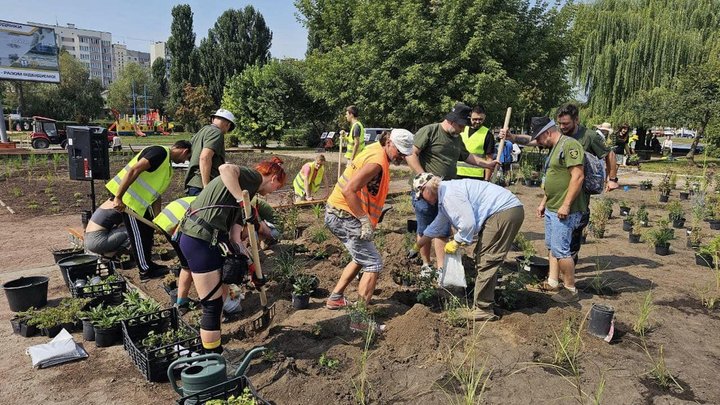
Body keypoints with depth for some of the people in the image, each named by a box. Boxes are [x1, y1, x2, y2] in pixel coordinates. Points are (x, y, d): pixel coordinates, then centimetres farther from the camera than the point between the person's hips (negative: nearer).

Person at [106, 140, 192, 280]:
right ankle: (146, 271, 13)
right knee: (139, 235, 0)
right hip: (127, 197, -10)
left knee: (148, 230, 18)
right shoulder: (160, 152, -15)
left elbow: (156, 195, 17)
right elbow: (133, 171, -25)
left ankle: (147, 264, 32)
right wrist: (118, 198, -28)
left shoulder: (168, 167, 16)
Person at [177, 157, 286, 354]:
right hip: (201, 240, -10)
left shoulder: (246, 190, 22)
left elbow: (234, 238, 16)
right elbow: (226, 168, -27)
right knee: (213, 306, 1)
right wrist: (242, 201, -25)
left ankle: (212, 349, 36)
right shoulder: (253, 177, -2)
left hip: (211, 241, 10)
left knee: (219, 300, 22)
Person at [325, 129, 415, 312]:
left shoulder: (376, 150, 10)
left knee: (362, 258, 24)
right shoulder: (377, 161, -20)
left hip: (338, 214, 10)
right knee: (374, 264, -5)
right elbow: (349, 190, -28)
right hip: (344, 216, -10)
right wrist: (365, 220, -23)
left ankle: (335, 298, 30)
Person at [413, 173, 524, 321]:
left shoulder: (449, 193, -15)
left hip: (504, 212, -11)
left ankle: (483, 310, 1)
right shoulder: (443, 198, 19)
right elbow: (435, 227, 30)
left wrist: (455, 243, -5)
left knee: (485, 262, -7)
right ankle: (483, 301, 25)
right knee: (482, 258, 17)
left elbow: (468, 224, -21)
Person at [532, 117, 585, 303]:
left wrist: (566, 205, -24)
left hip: (564, 210, -10)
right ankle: (552, 282, 27)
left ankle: (570, 289, 6)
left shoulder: (570, 145, -16)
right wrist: (544, 202, 21)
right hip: (552, 208, 10)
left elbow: (578, 176, -23)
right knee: (551, 246, 16)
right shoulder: (555, 148, 16)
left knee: (561, 250, -6)